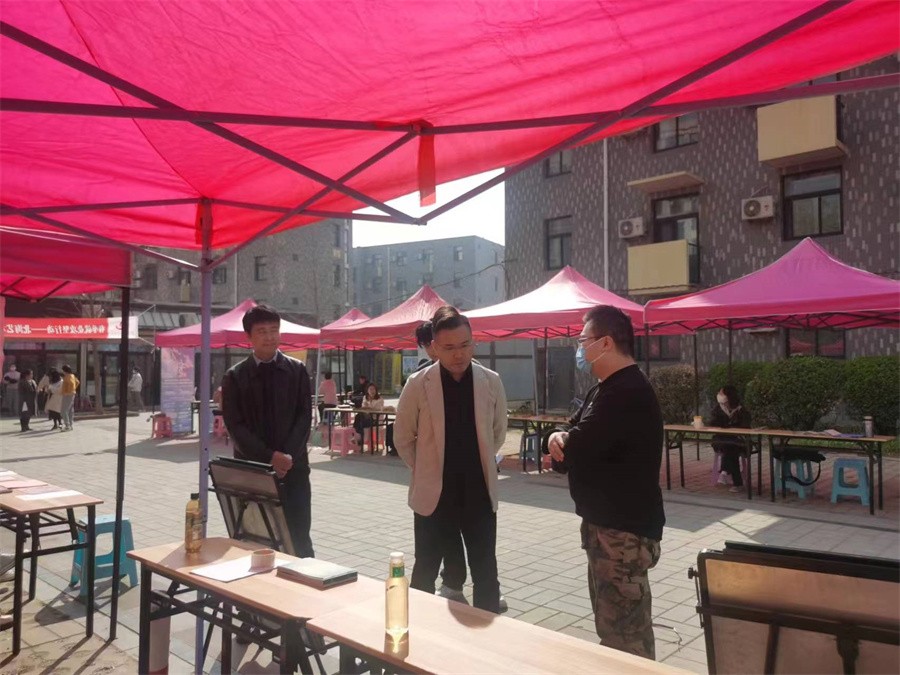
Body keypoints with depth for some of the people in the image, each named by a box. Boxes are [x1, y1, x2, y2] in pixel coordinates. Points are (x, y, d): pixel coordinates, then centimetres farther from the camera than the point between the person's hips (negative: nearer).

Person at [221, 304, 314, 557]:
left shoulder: (297, 370, 5)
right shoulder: (235, 376, 3)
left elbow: (304, 416, 1)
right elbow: (235, 425, -3)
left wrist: (288, 456, -12)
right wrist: (270, 457, -13)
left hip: (293, 467, 0)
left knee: (299, 539, 2)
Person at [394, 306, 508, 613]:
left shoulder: (491, 382, -4)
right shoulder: (418, 384, -10)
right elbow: (403, 438, 2)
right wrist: (426, 471, 5)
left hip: (480, 492, 2)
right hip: (434, 494, -1)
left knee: (485, 574, 12)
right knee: (425, 572, 12)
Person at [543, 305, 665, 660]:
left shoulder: (626, 393, -22)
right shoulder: (608, 388, 14)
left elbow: (572, 454, -24)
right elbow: (575, 434, 13)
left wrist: (558, 446, 0)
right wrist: (558, 437, -11)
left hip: (623, 529, -11)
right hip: (605, 522, 11)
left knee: (625, 634, -1)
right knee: (612, 624, 22)